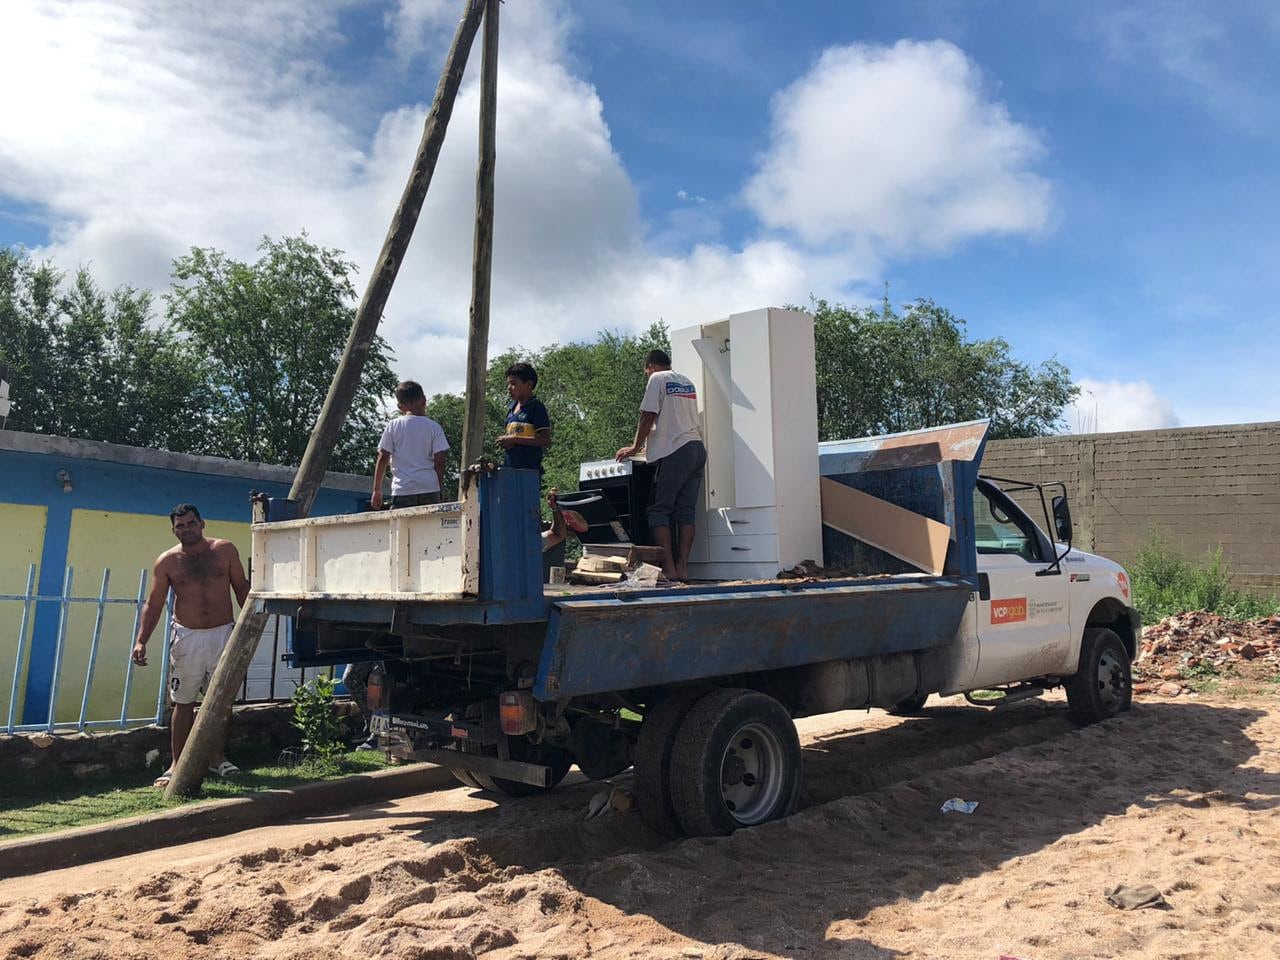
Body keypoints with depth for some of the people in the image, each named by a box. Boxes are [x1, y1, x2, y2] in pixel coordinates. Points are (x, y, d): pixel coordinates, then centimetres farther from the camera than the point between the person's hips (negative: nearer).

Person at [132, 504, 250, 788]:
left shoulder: (225, 550, 0)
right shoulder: (167, 562, -1)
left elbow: (241, 586, 6)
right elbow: (153, 604, 0)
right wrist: (141, 640, -10)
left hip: (223, 633, 1)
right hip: (187, 637, -1)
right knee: (184, 702, 5)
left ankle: (217, 757, 24)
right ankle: (177, 765, 14)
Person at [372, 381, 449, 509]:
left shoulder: (393, 426, 3)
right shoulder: (434, 427, 3)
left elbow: (383, 458, 0)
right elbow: (439, 460, -1)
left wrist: (377, 490, 7)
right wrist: (439, 488, 9)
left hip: (403, 489, -1)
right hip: (429, 488, 1)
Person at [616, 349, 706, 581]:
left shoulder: (658, 379, 0)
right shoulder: (687, 382, 23)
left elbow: (648, 417, -5)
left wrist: (635, 448, 5)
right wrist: (650, 445, 37)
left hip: (675, 451, -8)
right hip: (698, 448, 8)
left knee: (659, 510, -3)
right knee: (686, 510, 6)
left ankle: (668, 568, -8)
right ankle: (682, 567, 3)